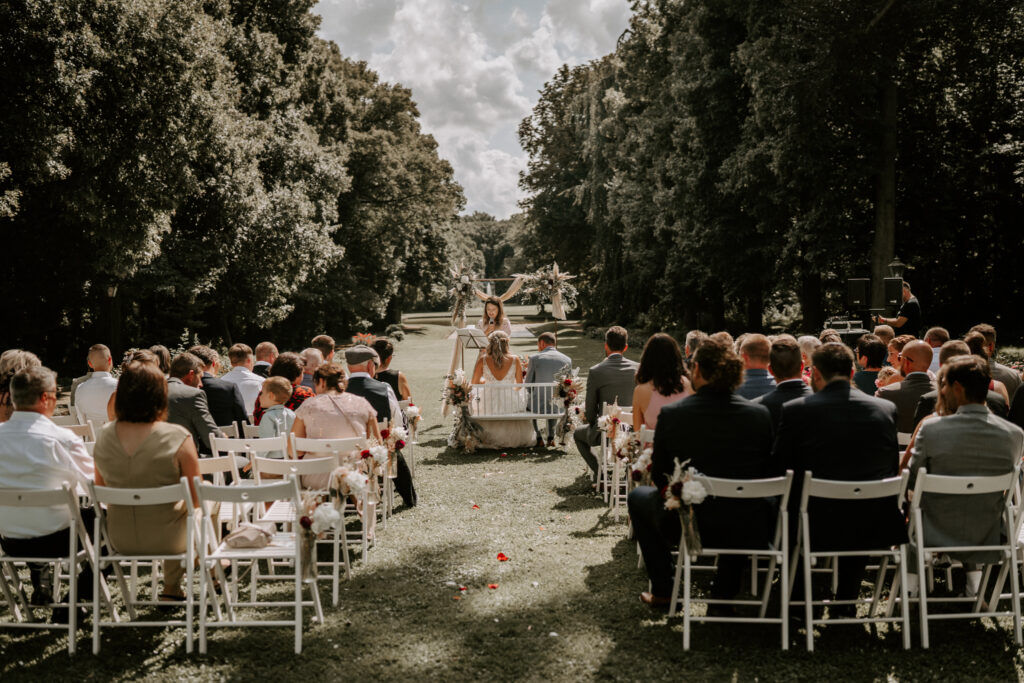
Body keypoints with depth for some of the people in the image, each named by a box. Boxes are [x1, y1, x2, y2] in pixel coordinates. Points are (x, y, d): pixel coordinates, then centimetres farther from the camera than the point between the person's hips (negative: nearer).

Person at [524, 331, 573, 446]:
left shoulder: (535, 358, -5)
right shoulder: (567, 360, 2)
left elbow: (528, 385, 1)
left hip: (538, 405, -2)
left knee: (528, 405, 34)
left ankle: (539, 438, 24)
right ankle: (551, 438, 28)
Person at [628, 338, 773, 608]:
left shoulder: (671, 414, -13)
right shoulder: (760, 414, -8)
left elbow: (659, 477, -2)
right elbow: (766, 473, 4)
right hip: (749, 532, 2)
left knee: (638, 496, 29)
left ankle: (662, 591, 34)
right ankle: (723, 597, 35)